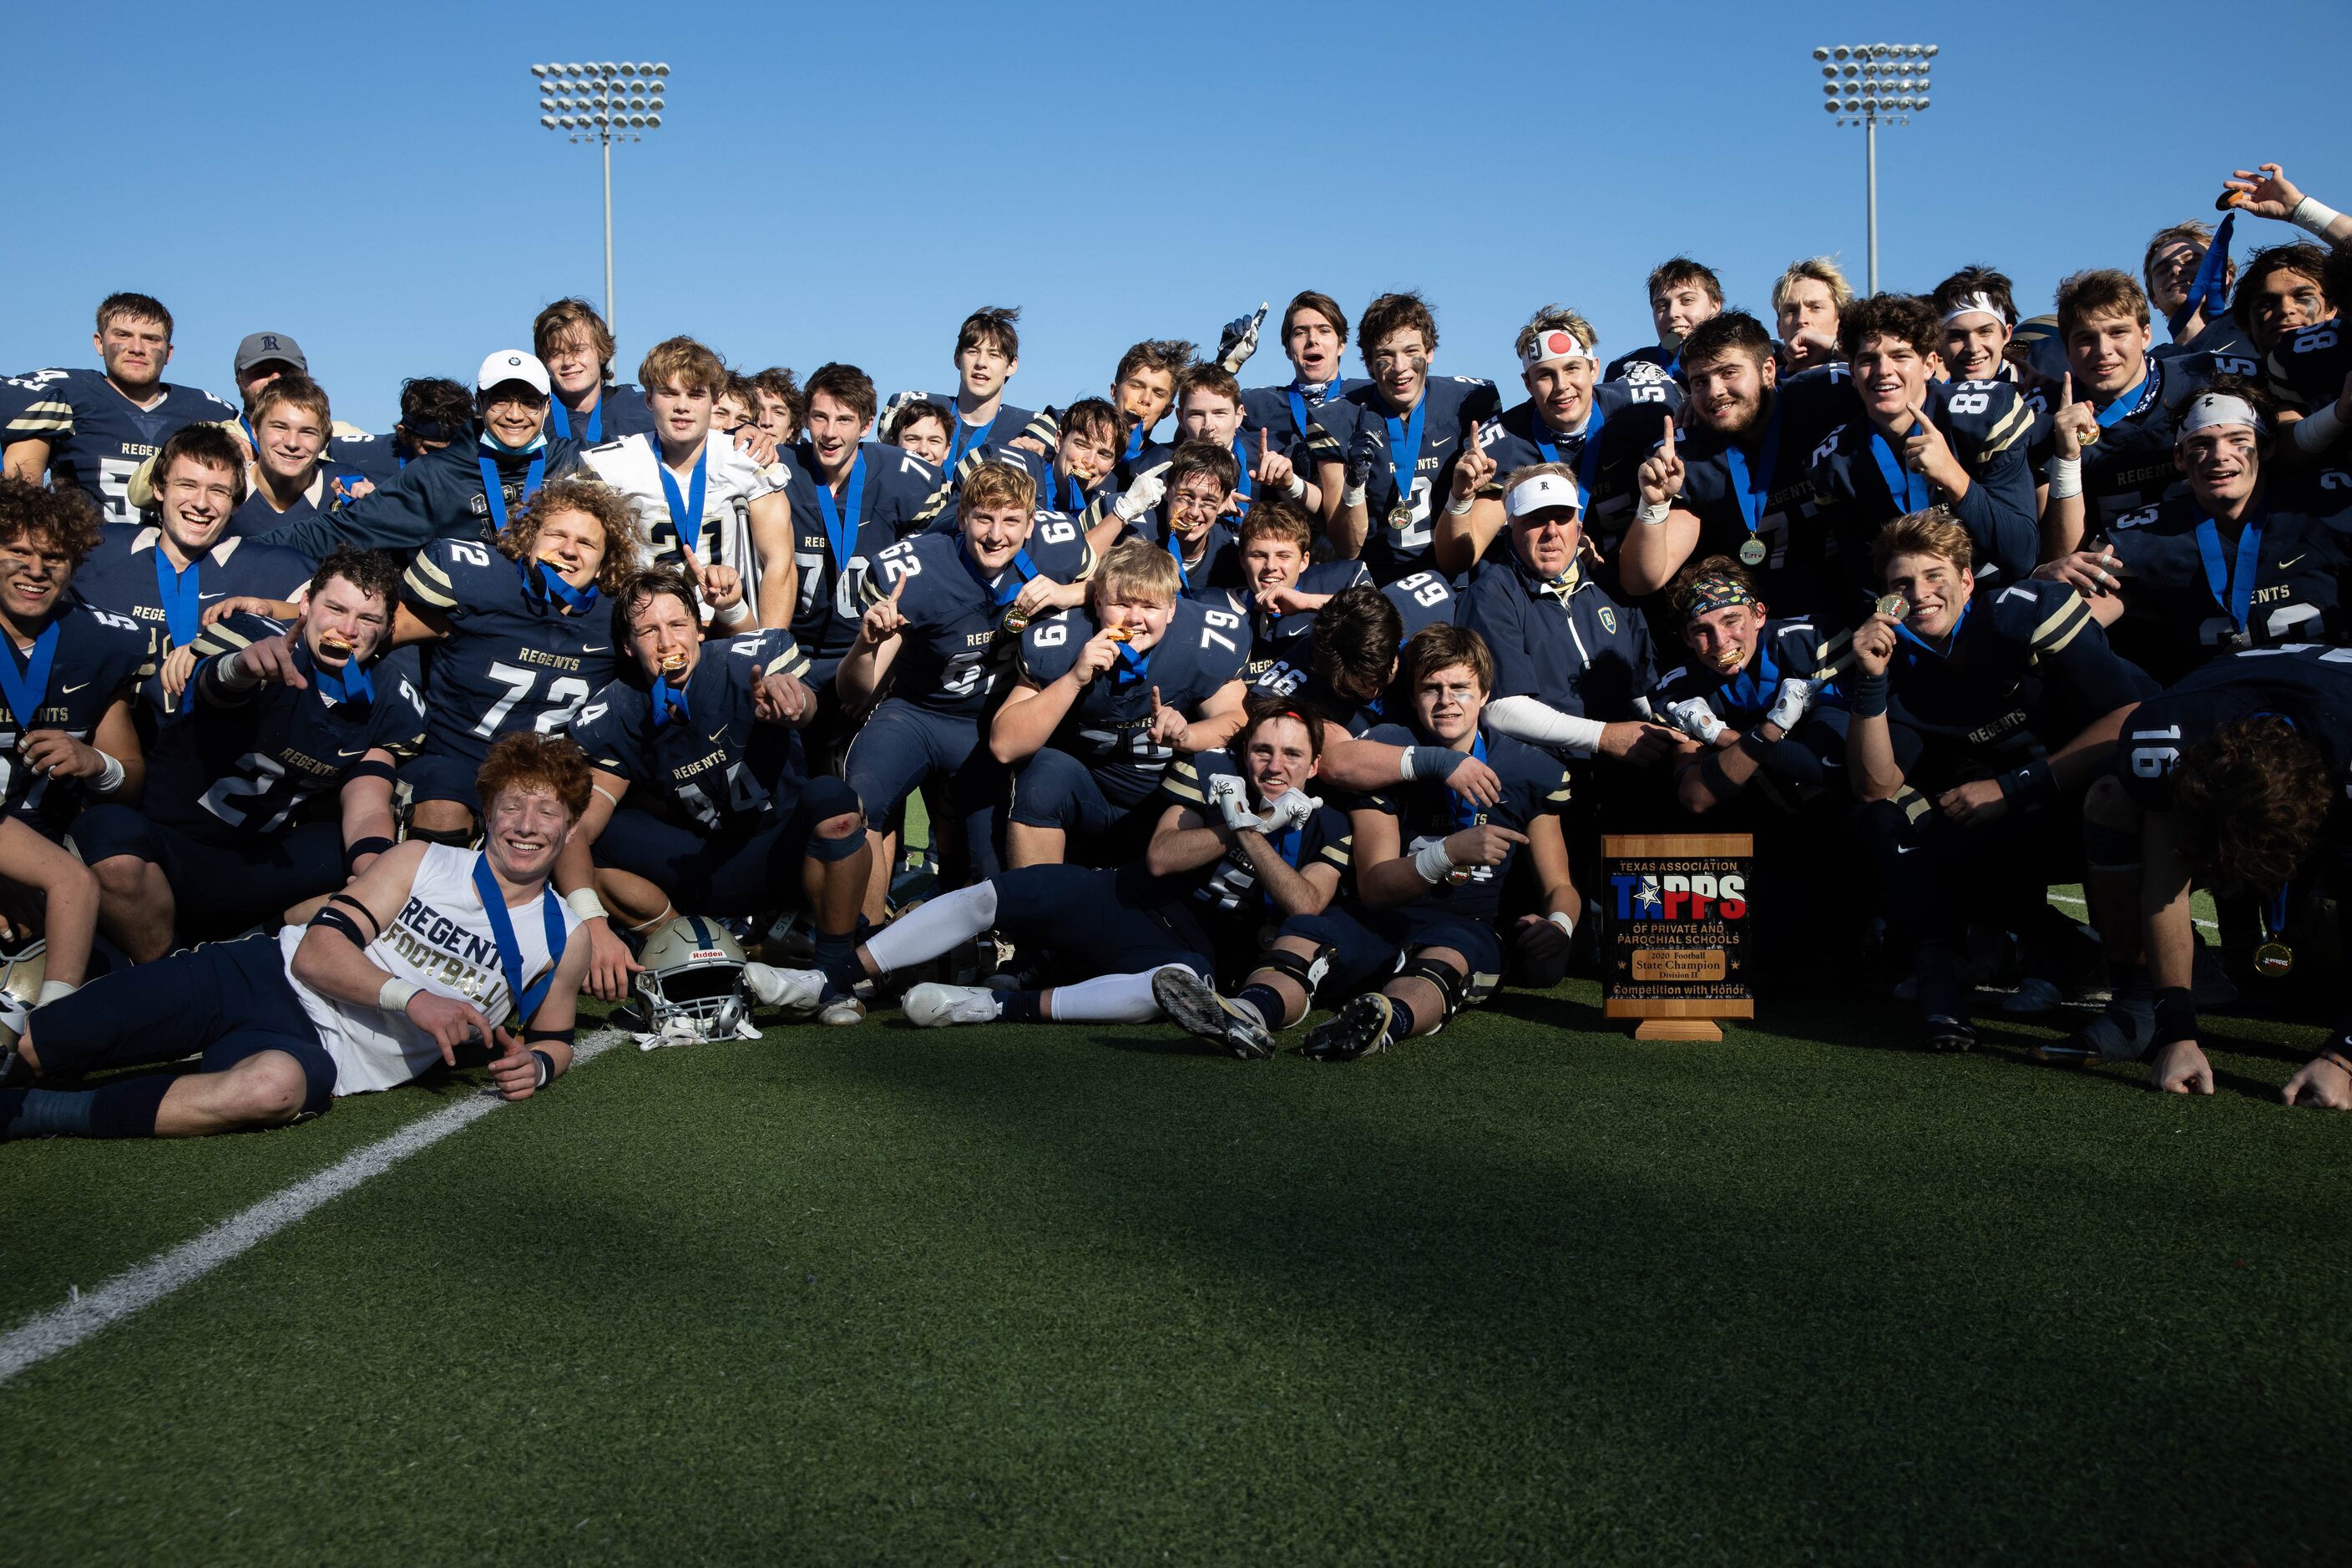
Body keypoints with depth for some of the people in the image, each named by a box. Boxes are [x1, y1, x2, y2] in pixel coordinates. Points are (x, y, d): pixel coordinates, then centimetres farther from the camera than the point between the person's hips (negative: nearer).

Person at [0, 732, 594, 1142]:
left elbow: (554, 1036, 23)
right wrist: (409, 997, -20)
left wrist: (536, 1064, -2)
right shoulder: (420, 862, 5)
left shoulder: (563, 941, 7)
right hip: (264, 974, 1)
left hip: (319, 1052, -1)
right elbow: (316, 951, -3)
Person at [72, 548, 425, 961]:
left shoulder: (391, 699, 1)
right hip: (171, 838, -4)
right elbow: (213, 686, -35)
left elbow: (367, 806, -9)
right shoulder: (259, 640, -12)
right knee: (109, 832, -36)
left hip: (266, 860, 4)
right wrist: (242, 667, -62)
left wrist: (372, 864, -33)